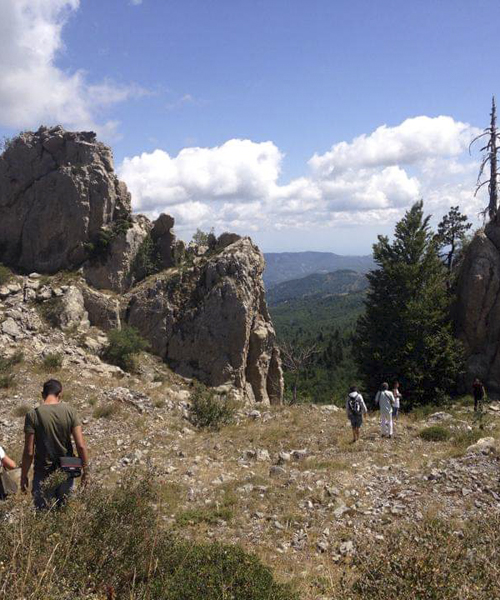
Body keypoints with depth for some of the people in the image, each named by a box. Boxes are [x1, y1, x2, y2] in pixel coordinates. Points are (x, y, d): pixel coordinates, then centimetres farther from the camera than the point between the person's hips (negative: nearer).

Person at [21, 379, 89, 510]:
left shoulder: (33, 415, -13)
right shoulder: (70, 411, -8)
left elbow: (29, 452, -12)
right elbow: (81, 445, -10)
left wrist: (24, 476, 1)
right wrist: (86, 471, 0)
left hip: (44, 474, -2)